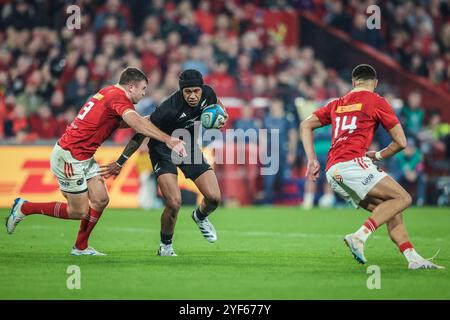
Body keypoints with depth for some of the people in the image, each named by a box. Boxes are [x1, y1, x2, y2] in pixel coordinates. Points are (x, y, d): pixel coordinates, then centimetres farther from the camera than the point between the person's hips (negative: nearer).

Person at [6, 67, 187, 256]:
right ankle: (24, 208, 12)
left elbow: (121, 122, 18)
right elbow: (137, 124, -35)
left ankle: (81, 247, 17)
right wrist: (168, 140, -40)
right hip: (69, 157, -10)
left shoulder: (110, 92, 9)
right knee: (79, 211, -1)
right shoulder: (118, 97, -19)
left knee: (101, 200, 5)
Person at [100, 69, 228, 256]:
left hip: (189, 146, 5)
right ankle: (165, 247, 6)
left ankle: (200, 216, 31)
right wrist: (120, 162, -20)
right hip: (163, 149, -5)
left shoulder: (207, 93, -15)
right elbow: (142, 132, -23)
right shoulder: (169, 109, -33)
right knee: (174, 204, -20)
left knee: (214, 198, -6)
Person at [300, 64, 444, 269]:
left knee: (392, 212, 9)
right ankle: (359, 236, -25)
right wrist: (377, 156, 23)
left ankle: (413, 258, -4)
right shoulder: (376, 102, 7)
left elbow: (305, 125, 22)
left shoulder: (337, 104, 24)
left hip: (333, 175, 7)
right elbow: (401, 142, 7)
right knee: (402, 198, -11)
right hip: (352, 163, -7)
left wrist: (312, 160, 15)